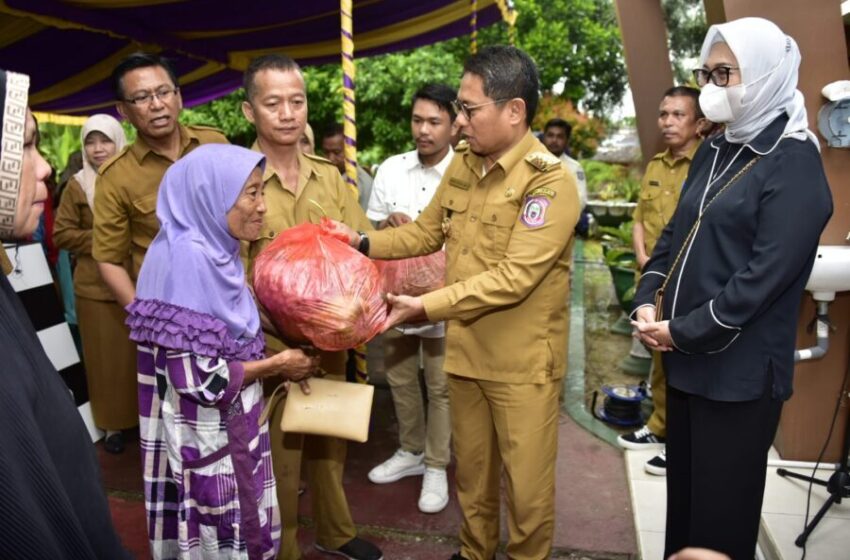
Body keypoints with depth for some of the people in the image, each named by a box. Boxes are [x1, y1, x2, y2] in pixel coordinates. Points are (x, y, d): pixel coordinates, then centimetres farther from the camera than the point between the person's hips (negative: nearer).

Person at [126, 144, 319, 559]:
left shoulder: (213, 251, 3)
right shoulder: (186, 259, -24)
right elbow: (199, 380, -26)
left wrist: (270, 361, -1)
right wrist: (276, 364, -14)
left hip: (229, 426, 8)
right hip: (205, 438, -8)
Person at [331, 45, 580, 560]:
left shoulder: (551, 181, -18)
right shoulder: (462, 165, 4)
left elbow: (512, 279, -25)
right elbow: (428, 231, 14)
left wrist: (427, 306, -25)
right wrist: (363, 242, 2)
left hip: (522, 363, -6)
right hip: (465, 351, 6)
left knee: (527, 483, 10)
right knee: (471, 470, 23)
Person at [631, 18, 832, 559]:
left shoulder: (794, 165, -13)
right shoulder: (715, 153, 11)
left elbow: (763, 278, -20)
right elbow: (675, 233, 13)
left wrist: (683, 332, -15)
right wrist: (647, 301, -2)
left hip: (739, 372, -7)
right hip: (686, 362, 7)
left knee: (722, 515, 8)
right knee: (681, 496, 20)